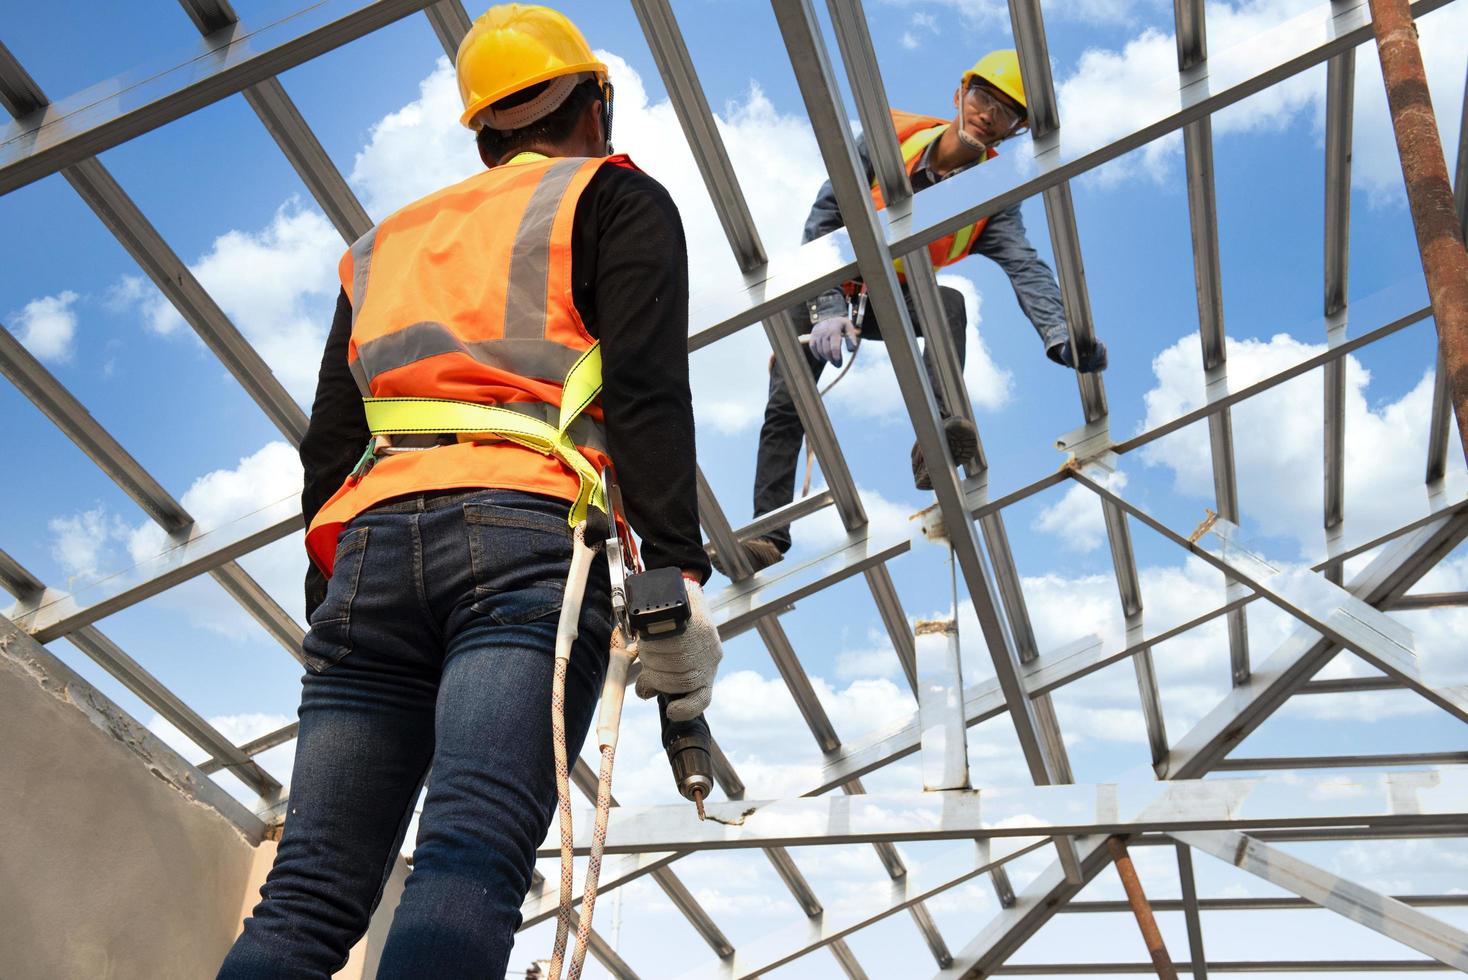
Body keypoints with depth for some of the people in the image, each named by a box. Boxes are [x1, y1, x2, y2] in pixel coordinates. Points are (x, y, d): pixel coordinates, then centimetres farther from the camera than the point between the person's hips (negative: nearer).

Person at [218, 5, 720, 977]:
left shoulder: (390, 241, 31)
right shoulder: (616, 199, 17)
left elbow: (328, 449, 24)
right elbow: (647, 389, -2)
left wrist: (330, 609, 25)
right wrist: (676, 571, -9)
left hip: (373, 546, 5)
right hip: (528, 539, -4)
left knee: (309, 894, 0)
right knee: (471, 869, -18)